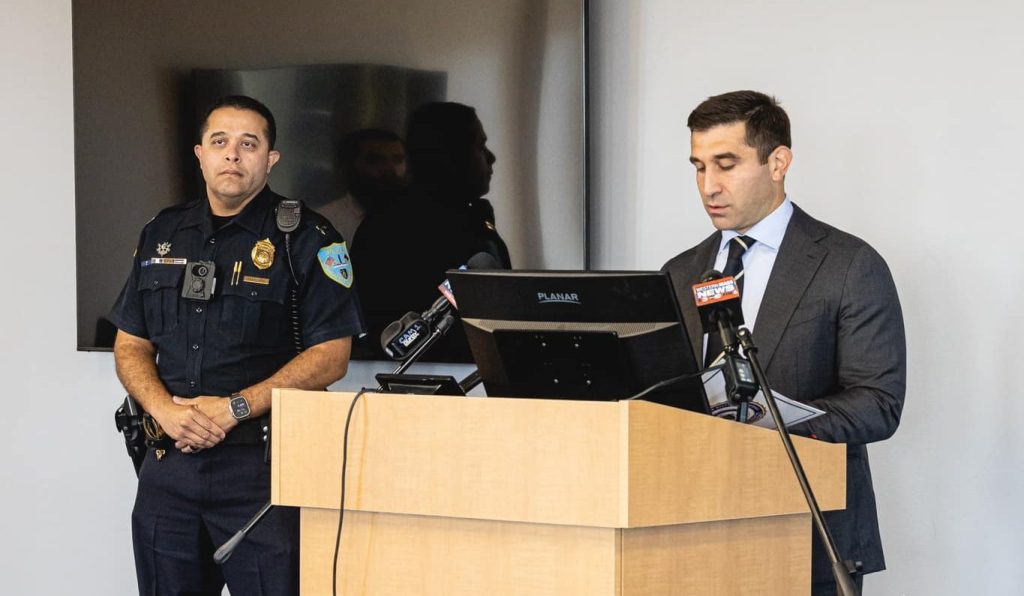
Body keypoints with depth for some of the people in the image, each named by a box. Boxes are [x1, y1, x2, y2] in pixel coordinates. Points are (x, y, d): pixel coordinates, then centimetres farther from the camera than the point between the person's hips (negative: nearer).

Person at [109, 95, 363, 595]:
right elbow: (131, 345, 13)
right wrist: (164, 409, -7)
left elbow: (331, 355, -8)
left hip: (262, 463, -4)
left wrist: (235, 408, -15)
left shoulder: (305, 238, -2)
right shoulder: (162, 235, 13)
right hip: (169, 462, 5)